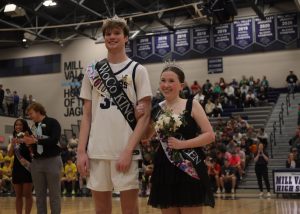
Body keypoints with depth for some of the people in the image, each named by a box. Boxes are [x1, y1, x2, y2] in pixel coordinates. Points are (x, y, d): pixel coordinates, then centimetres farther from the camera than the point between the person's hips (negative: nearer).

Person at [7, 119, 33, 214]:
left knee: (27, 194, -3)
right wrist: (12, 144, -10)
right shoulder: (14, 139, 12)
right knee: (18, 195, 8)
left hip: (27, 167, -5)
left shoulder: (29, 137, -4)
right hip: (17, 168, 6)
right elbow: (10, 154, 4)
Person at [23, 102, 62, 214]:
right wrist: (28, 141, -3)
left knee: (54, 195, -1)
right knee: (40, 195, 7)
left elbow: (54, 140, -17)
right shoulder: (33, 126, 15)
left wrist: (36, 140, -16)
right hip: (36, 162, 6)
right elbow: (34, 144, 16)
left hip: (52, 160, -6)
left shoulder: (52, 122, -3)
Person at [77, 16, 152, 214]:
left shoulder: (137, 70, 2)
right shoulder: (93, 71, 12)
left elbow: (145, 115, -3)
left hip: (126, 151, -3)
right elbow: (87, 115, 12)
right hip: (96, 151, 3)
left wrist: (128, 150, -13)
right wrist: (81, 151, 2)